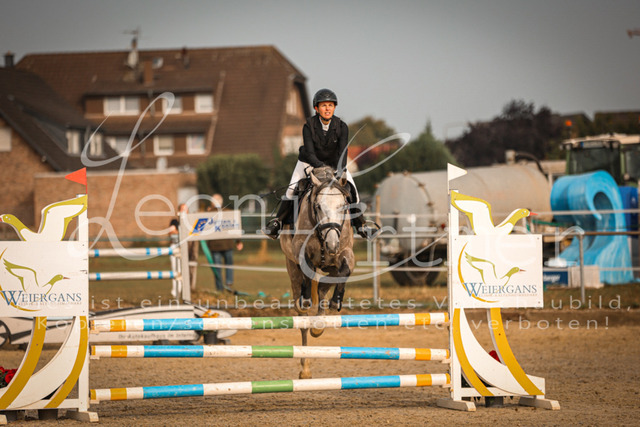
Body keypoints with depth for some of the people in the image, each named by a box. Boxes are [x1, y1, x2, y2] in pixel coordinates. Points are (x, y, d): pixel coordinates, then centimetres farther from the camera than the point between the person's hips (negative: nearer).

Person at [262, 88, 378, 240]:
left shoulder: (342, 127, -17)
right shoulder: (308, 126, -20)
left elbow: (342, 151, -26)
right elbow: (309, 152, -27)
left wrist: (340, 170, -43)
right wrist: (319, 165, -46)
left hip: (333, 163, 1)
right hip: (310, 162, -1)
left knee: (351, 188, -12)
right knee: (292, 189, -18)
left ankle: (360, 225, 0)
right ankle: (277, 223, -8)